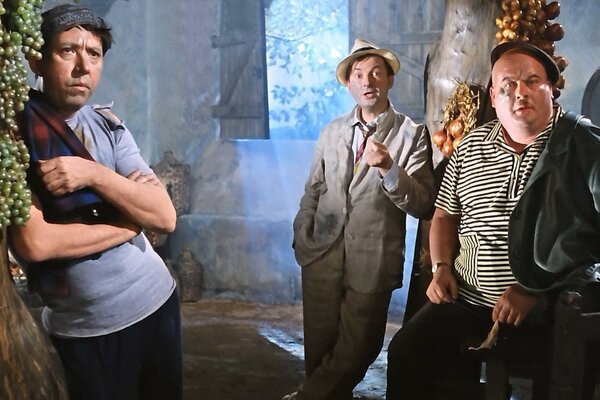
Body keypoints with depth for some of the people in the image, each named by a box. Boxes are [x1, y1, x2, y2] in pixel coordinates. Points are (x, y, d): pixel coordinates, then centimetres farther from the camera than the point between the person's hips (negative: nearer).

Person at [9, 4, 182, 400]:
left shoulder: (109, 126, 2)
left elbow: (165, 216, -6)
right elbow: (34, 243, -22)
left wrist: (93, 173, -20)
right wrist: (132, 221, -12)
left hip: (157, 297, 5)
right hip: (87, 328, -5)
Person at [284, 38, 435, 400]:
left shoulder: (412, 134, -3)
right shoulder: (332, 132, 11)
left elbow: (423, 205, -10)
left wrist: (389, 169, -24)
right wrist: (303, 241, 6)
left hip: (372, 263, -3)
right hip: (323, 258, 3)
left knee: (354, 353, 6)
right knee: (318, 351, 10)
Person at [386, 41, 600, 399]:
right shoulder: (472, 145, 10)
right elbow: (445, 214, 20)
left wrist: (533, 291, -19)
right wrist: (442, 268, 2)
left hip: (549, 308, -4)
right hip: (467, 299, 4)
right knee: (405, 352, -8)